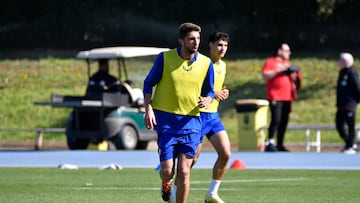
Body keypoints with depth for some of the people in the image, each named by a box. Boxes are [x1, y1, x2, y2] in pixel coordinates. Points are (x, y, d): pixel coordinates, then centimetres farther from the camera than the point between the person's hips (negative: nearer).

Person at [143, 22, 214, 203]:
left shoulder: (206, 63, 3)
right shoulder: (164, 58, -3)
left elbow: (209, 91, 14)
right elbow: (148, 84, 5)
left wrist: (207, 100, -10)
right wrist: (148, 110, -8)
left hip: (191, 122, 2)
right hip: (166, 120, -2)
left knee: (184, 172, -6)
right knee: (167, 171, -5)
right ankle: (165, 185, 33)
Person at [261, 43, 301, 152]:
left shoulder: (287, 63, 22)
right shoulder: (271, 62, -1)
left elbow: (293, 78, 32)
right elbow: (265, 75, -13)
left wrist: (294, 74, 9)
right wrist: (279, 70, -17)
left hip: (287, 97, 7)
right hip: (275, 97, -7)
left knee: (284, 121, 6)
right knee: (276, 120, -15)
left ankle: (280, 144, 11)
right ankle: (269, 143, -11)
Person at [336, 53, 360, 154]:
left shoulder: (352, 73, -13)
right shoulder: (342, 73, 13)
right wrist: (338, 102, 16)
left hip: (349, 105, -9)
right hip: (341, 105, 9)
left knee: (350, 126, 0)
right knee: (339, 124, 10)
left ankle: (350, 147, 7)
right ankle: (350, 143, 24)